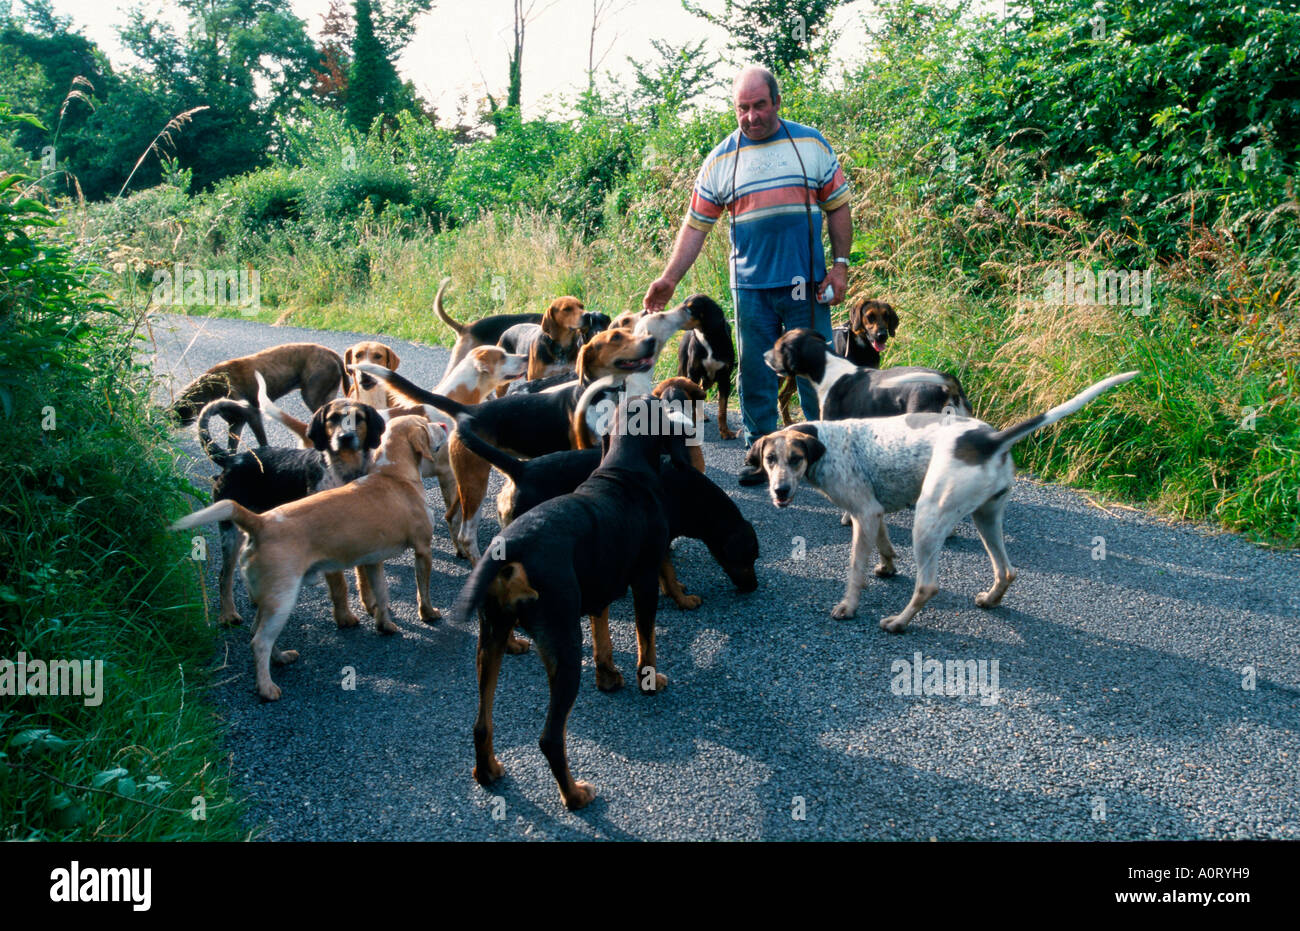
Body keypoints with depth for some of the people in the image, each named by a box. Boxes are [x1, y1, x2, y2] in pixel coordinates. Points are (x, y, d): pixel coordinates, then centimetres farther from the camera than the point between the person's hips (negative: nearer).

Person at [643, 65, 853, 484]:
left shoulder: (812, 144, 4)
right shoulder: (722, 159, 4)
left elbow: (838, 207, 8)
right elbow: (696, 224, 6)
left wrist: (841, 265, 1)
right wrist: (669, 278, -2)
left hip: (807, 284, -1)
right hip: (751, 288, 1)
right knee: (755, 374, 6)